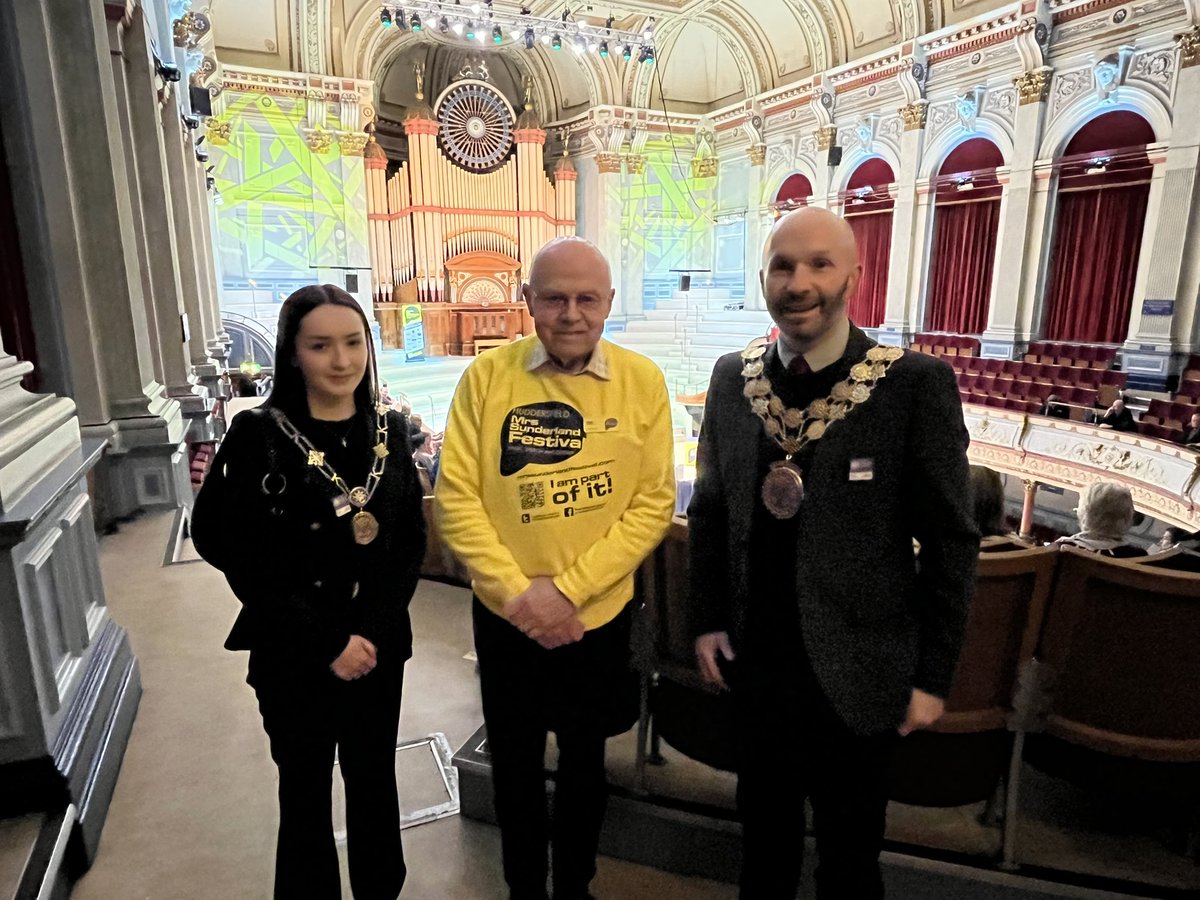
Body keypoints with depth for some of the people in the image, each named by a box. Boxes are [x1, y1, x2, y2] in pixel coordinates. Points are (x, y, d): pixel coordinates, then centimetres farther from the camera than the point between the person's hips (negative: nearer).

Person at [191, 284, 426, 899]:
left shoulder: (389, 431, -1)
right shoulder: (259, 435, -11)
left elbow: (411, 541, 1)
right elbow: (240, 556, -13)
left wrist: (374, 628, -10)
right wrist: (325, 641, -15)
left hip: (380, 646, 3)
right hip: (293, 655, -3)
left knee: (374, 781, 19)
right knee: (306, 790, 15)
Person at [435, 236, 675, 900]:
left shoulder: (642, 380, -9)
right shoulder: (487, 377, -9)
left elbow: (654, 502, -10)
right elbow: (456, 495, -9)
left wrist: (568, 588, -16)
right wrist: (518, 591, -16)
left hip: (601, 616, 0)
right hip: (506, 617, 0)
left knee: (584, 761, 21)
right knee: (514, 765, 20)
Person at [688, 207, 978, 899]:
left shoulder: (918, 384, -14)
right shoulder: (733, 378, -2)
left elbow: (952, 542, -9)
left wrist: (933, 675, -7)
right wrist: (709, 621, 5)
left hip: (856, 672, -3)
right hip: (755, 661, 4)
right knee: (764, 830, 24)